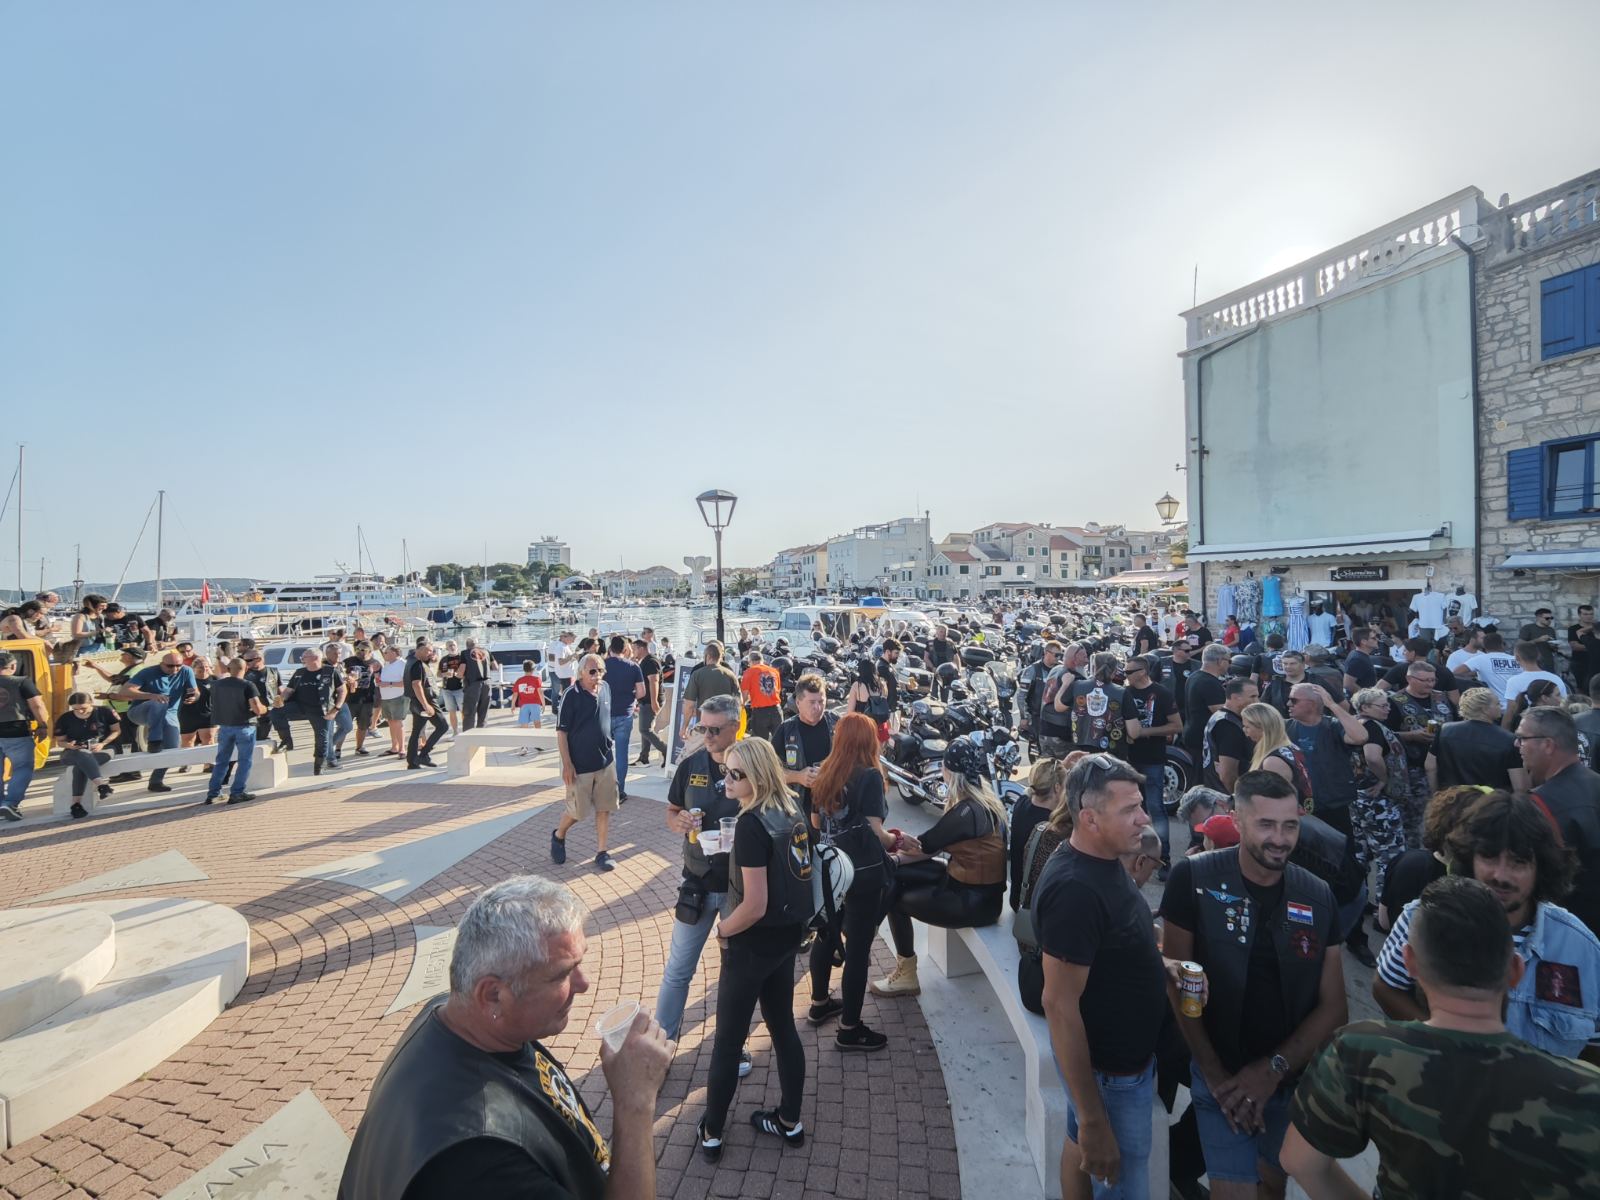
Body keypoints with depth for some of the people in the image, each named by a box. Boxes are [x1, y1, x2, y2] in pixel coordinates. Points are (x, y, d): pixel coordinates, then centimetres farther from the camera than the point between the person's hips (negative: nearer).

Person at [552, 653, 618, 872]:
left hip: (605, 762, 5)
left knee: (604, 809, 9)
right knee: (578, 811, 6)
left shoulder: (605, 689, 1)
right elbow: (561, 732, -13)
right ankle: (558, 835, 35)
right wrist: (567, 764, -15)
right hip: (580, 765, -5)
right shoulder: (571, 695, -16)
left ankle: (602, 852, 21)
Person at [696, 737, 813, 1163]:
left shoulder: (752, 824, -26)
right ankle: (789, 1121, 39)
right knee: (783, 1027, 23)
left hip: (754, 942, -7)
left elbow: (755, 906, -26)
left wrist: (722, 929, -10)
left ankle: (711, 1133, 31)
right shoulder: (791, 810, -3)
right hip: (789, 935, 7)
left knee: (728, 1039, 13)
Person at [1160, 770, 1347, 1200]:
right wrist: (1216, 1076, -12)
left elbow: (1333, 1008, -3)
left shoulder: (1318, 899, -6)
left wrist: (1273, 1070, -11)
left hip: (1295, 1077, 4)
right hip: (1221, 1073, -3)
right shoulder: (1194, 880, -18)